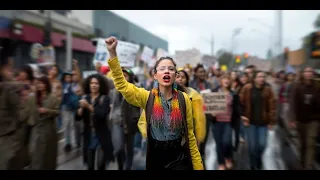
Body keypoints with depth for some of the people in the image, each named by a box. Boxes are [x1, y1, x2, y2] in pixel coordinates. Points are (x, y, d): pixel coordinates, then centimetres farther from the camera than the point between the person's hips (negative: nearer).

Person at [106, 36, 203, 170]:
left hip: (179, 161, -1)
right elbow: (121, 84, -14)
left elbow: (189, 135, 0)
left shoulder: (184, 99, -6)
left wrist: (198, 166, 2)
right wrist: (112, 52, -22)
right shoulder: (147, 97, -5)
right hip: (155, 161, 1)